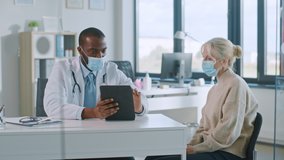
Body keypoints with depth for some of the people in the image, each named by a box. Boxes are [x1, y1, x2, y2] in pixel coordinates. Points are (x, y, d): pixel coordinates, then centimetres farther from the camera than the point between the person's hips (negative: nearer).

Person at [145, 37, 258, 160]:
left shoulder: (235, 85, -11)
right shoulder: (216, 88, 17)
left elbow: (228, 132, -18)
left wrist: (196, 149, -14)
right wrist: (191, 145, 0)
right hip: (208, 146, 9)